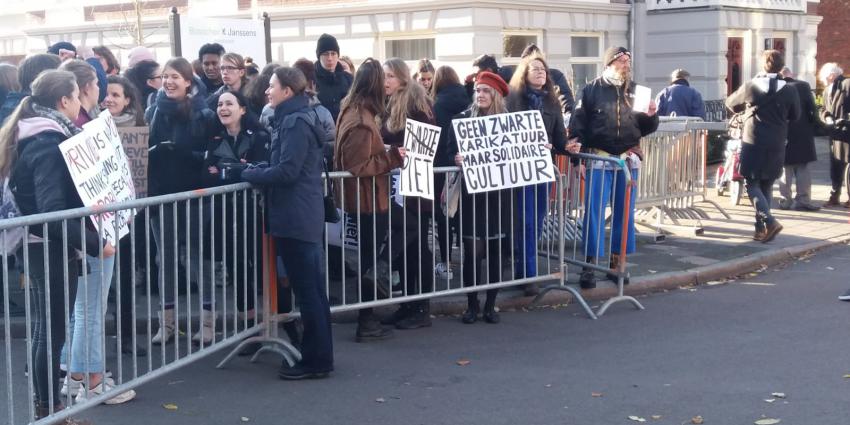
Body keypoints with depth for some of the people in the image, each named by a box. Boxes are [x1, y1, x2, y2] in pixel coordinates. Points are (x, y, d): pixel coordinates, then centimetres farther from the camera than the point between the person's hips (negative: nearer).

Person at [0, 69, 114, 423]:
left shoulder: (33, 137, 11)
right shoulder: (51, 143, -20)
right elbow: (53, 210, -27)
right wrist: (95, 243, -24)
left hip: (37, 244, 10)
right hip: (51, 247, -10)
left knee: (45, 327, 16)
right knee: (52, 329, -2)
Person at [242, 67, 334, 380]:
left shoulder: (295, 122, -14)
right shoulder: (296, 118, 16)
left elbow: (286, 171, -21)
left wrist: (250, 174, -8)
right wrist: (258, 170, 7)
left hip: (295, 218, -10)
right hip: (306, 216, 10)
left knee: (307, 290, -4)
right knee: (312, 289, 14)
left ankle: (316, 360, 2)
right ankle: (317, 354, 22)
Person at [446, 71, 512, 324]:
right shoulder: (463, 119, 2)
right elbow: (452, 152, -2)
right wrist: (458, 159, -23)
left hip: (498, 192, 1)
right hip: (471, 191, -1)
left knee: (495, 249, 5)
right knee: (473, 249, -5)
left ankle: (490, 305, 15)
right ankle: (472, 304, 8)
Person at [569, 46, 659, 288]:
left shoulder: (634, 90, 12)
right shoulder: (592, 89, 0)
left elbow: (646, 128, 15)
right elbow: (578, 122, -5)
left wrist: (651, 116, -7)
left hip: (628, 159, 4)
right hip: (598, 159, -4)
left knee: (625, 213, 8)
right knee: (594, 212, -7)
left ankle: (616, 262, 18)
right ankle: (589, 265, -3)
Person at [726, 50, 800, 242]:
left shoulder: (750, 86, -6)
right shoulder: (789, 90, -3)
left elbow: (730, 103, 11)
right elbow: (795, 116, 10)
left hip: (752, 142, -3)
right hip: (776, 145, 3)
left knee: (752, 184, 3)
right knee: (766, 186, 13)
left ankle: (769, 221, -16)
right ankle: (761, 228, 12)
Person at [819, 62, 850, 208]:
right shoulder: (827, 90, 14)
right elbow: (824, 110, 16)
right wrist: (827, 118, -5)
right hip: (835, 133, 8)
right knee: (835, 165, 13)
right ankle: (835, 196, 21)